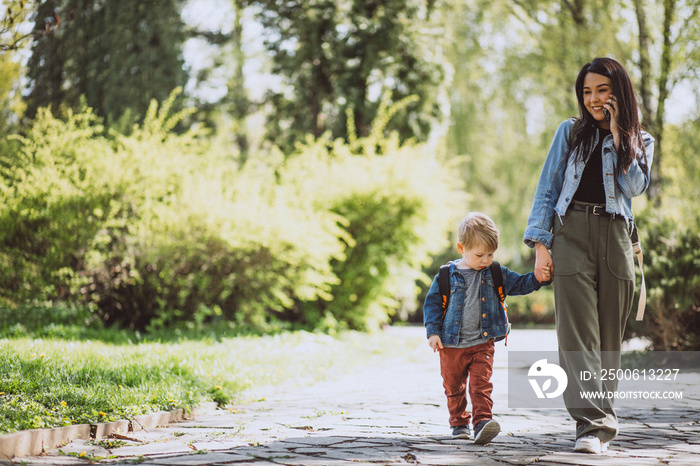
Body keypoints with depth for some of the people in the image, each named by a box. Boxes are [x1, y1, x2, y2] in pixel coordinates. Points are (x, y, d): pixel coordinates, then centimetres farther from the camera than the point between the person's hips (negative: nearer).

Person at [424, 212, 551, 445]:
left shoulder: (496, 274, 3)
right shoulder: (447, 275, -4)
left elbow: (520, 284, 6)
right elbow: (432, 302, 0)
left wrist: (538, 277, -14)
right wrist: (433, 331, -7)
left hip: (482, 343, 0)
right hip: (452, 345, 0)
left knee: (481, 385, -11)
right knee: (454, 387, 11)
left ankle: (482, 423, -16)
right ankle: (459, 423, 26)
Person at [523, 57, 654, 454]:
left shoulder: (641, 142, 15)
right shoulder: (571, 132, 13)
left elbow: (635, 187, -3)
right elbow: (547, 188, 9)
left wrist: (618, 134, -2)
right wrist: (540, 244, -2)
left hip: (616, 238, 2)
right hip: (572, 234, -1)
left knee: (610, 332, 2)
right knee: (578, 331, -14)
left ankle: (602, 419, 14)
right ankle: (592, 425, -20)